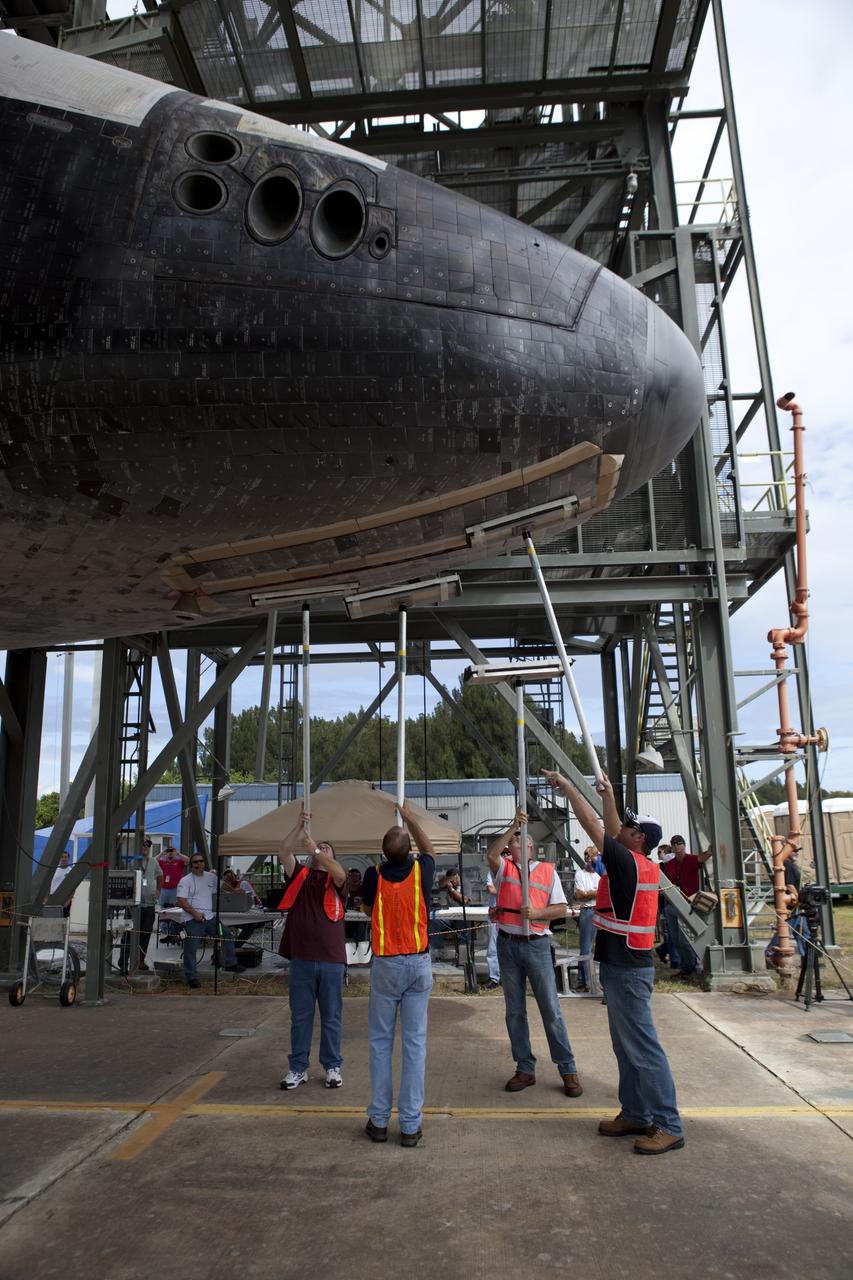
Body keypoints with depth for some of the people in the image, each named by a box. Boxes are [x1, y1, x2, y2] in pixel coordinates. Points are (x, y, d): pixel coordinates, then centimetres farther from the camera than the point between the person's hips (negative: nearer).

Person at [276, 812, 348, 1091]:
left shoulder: (335, 880, 6)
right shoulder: (300, 876, 9)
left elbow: (340, 873, -19)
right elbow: (283, 853, -6)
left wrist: (315, 848, -25)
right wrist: (300, 827, -16)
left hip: (331, 959, -1)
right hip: (301, 958, 1)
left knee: (331, 1017, 8)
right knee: (300, 1017, 9)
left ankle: (332, 1067, 20)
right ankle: (298, 1069, 20)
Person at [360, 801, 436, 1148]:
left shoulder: (373, 876, -8)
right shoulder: (422, 871, -7)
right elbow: (429, 849, 18)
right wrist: (410, 816, 27)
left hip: (385, 965, 0)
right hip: (419, 964, 1)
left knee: (380, 1042, 10)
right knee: (415, 1043, 4)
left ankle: (379, 1121, 16)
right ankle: (410, 1125, 8)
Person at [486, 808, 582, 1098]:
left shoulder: (547, 870, 5)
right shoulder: (503, 867, 4)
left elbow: (561, 909, 0)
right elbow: (491, 853, -19)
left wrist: (536, 913, -17)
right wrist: (512, 826, -24)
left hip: (536, 944, -1)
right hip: (507, 944, 2)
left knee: (551, 1010, 0)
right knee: (514, 1011, 9)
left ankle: (568, 1069, 10)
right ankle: (525, 1069, 20)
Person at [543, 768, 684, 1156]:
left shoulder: (628, 863, -18)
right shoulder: (642, 865, 7)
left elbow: (592, 825, -17)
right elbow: (611, 832, 21)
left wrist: (566, 786, -10)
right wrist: (608, 796, 18)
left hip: (627, 970, -10)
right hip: (622, 967, 10)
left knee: (642, 1048, -4)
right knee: (626, 1047, 16)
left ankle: (668, 1126, 2)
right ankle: (635, 1115, 24)